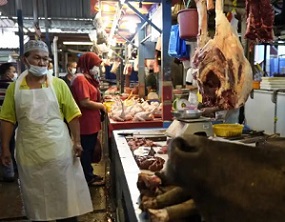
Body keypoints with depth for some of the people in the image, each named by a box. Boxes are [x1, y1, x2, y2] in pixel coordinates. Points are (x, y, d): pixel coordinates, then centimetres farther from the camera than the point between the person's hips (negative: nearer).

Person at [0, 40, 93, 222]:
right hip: (29, 152, 2)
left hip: (58, 148, -1)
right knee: (35, 196, 16)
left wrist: (77, 141, -7)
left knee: (65, 193, 9)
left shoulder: (58, 84, -2)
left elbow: (73, 116, -2)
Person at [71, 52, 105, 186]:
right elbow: (85, 102, -24)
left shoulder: (88, 79, 14)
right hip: (85, 124, -10)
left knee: (89, 151, 19)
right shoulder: (81, 79, -18)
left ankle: (89, 175, 32)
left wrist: (101, 102, 7)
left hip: (91, 123, 10)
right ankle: (88, 178, 17)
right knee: (86, 152, 4)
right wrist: (102, 106, -13)